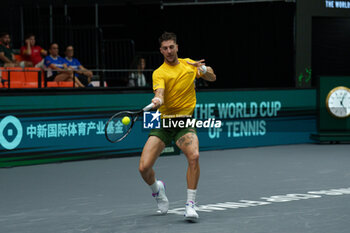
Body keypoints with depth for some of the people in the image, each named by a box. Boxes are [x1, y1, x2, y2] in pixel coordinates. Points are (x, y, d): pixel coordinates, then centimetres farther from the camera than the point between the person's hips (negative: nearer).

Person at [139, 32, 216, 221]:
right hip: (163, 122, -1)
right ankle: (157, 188, 26)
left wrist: (204, 68, -5)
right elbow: (159, 93, -23)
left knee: (194, 156, -30)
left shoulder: (189, 64, 8)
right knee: (144, 168, -11)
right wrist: (157, 101, -48)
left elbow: (212, 78, 18)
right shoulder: (159, 73, -5)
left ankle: (190, 204, -18)